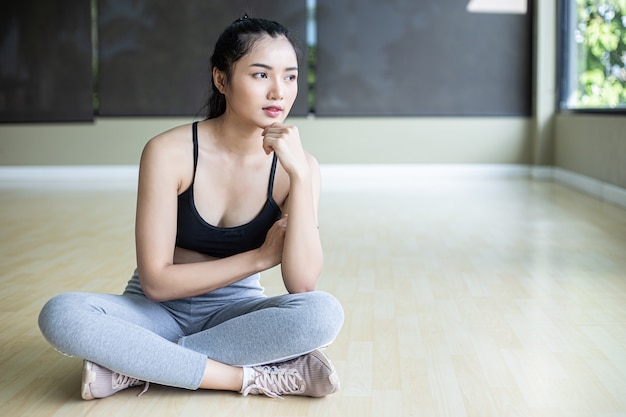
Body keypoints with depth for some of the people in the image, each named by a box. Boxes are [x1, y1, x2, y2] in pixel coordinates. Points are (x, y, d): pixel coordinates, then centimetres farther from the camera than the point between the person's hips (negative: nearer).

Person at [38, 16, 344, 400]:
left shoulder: (296, 165, -10)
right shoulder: (170, 152, -16)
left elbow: (303, 284, -20)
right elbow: (156, 282, -15)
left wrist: (299, 174, -27)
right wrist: (261, 256, -15)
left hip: (235, 313, 2)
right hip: (161, 311, -1)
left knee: (324, 313, -30)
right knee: (62, 314, -30)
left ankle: (134, 367, -21)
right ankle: (255, 378, -24)